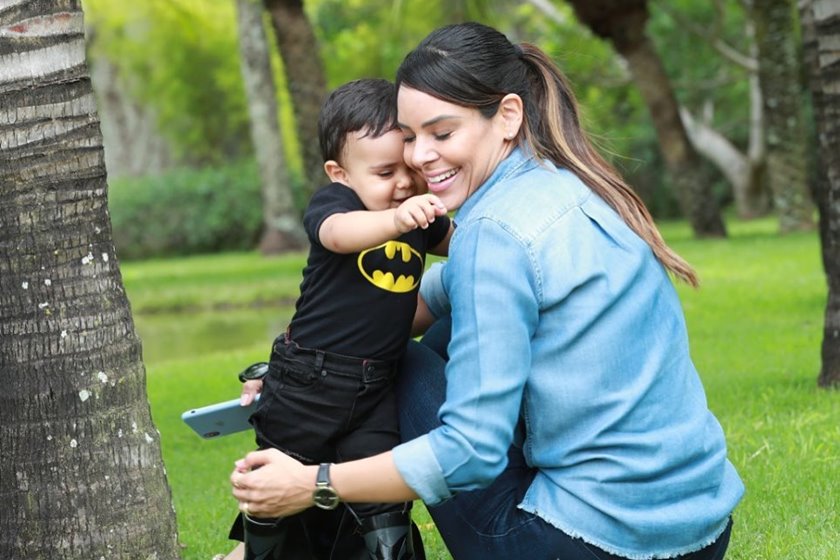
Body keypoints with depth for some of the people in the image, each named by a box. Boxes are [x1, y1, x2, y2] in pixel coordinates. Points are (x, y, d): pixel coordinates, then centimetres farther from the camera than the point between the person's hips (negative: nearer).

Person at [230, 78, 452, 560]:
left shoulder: (421, 217, 4)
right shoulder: (333, 202, -14)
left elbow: (458, 240, 27)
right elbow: (339, 233, -40)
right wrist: (396, 218, -58)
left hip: (375, 390, 4)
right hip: (307, 382, -4)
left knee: (384, 500, -6)